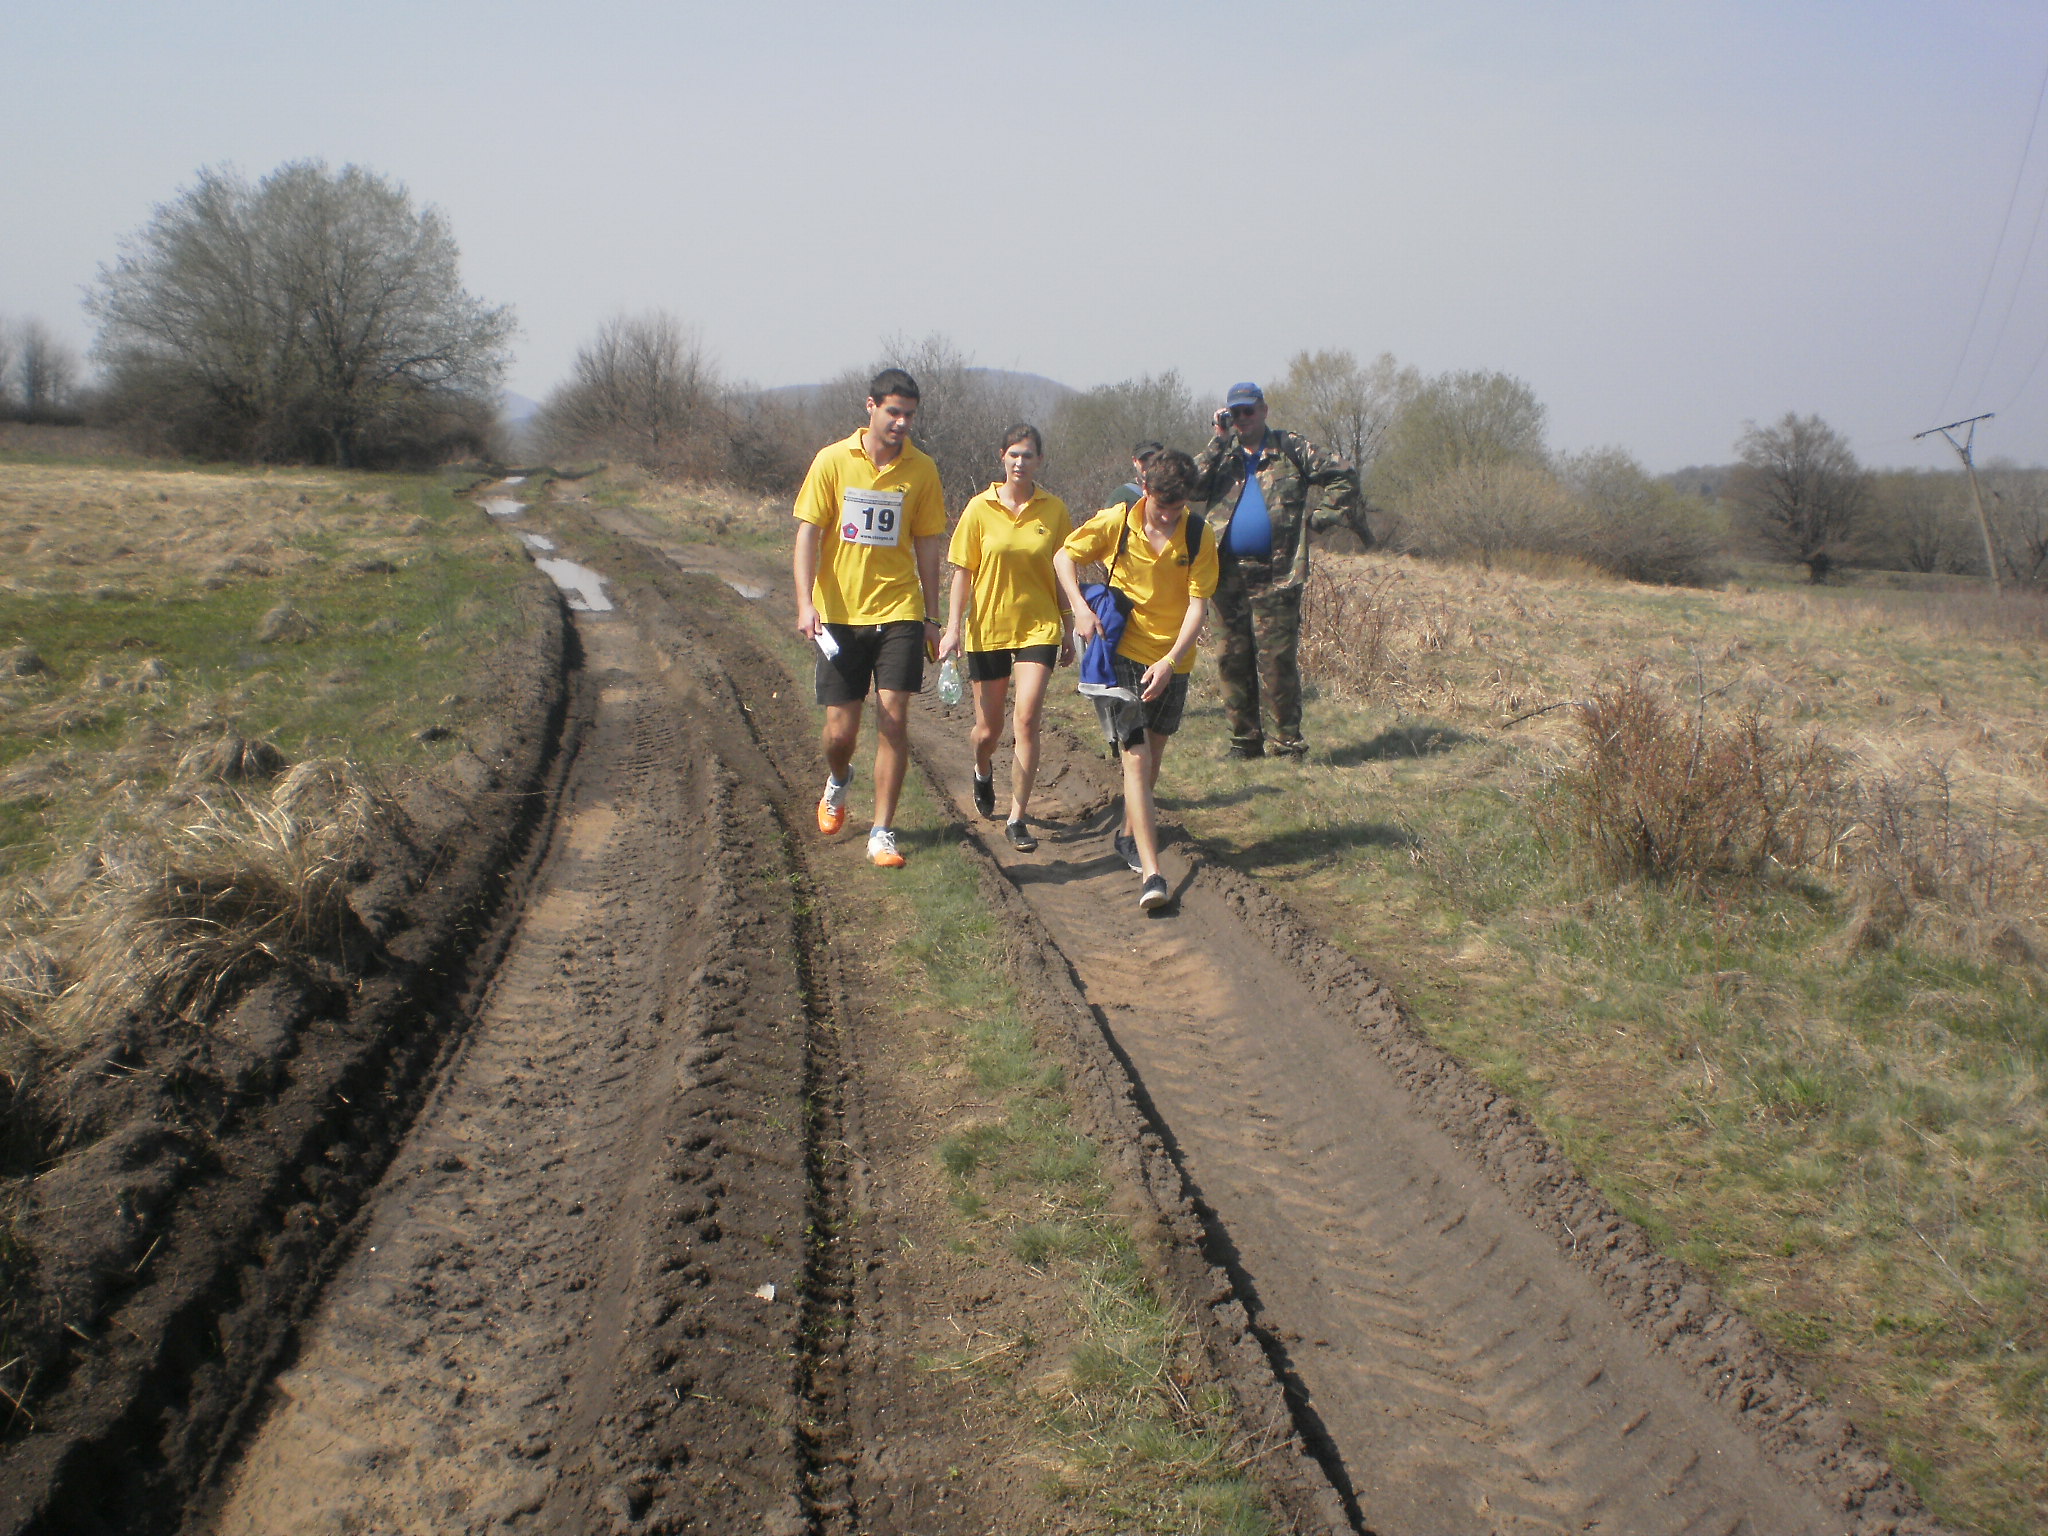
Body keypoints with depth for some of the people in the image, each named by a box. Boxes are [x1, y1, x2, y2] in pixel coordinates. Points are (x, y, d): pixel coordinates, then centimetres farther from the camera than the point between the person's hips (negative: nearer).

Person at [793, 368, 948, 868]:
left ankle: (882, 832, 2)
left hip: (898, 611, 0)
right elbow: (807, 534, -4)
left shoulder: (921, 470, 1)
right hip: (839, 616, 0)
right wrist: (806, 602, -15)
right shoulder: (833, 461, -3)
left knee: (894, 717, -9)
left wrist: (930, 616, 10)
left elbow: (927, 546, 8)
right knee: (840, 730, 4)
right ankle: (838, 781, 40)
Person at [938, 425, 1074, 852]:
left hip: (1038, 627, 0)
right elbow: (963, 572, 0)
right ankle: (983, 771, 47)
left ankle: (1017, 819, -2)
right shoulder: (981, 508, -3)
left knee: (1027, 720, -13)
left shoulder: (1053, 510, 0)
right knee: (988, 728, 10)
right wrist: (952, 627, -5)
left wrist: (1068, 630, 9)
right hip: (988, 628, 0)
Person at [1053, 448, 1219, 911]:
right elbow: (1065, 555, 4)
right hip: (1121, 652, -2)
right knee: (1135, 756, -12)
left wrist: (1171, 660, -22)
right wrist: (1079, 607, -12)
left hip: (1171, 661, 3)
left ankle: (1132, 833, 42)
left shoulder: (1198, 537, -7)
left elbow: (1197, 604, -9)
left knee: (1152, 753, 16)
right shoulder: (1116, 523, -9)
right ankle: (1151, 873, -18)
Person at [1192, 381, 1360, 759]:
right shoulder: (1221, 454, 14)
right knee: (1233, 660, 7)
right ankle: (1244, 741, 18)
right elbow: (1191, 487, -5)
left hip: (1275, 575, -4)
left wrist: (1320, 516, 1)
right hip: (1228, 575, 4)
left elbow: (1343, 474, 8)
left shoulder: (1290, 448, 6)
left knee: (1277, 660, -6)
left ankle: (1289, 743, 3)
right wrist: (1219, 440, -5)